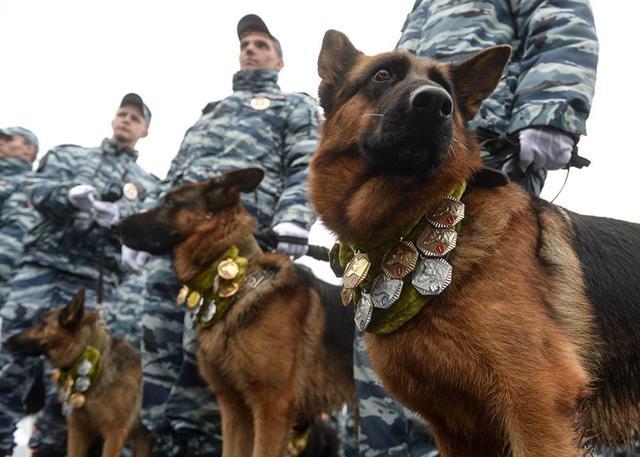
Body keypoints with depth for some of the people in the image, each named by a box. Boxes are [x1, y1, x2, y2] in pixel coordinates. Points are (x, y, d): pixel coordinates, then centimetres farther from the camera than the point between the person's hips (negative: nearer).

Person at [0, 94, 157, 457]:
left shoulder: (145, 185, 18)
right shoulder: (69, 155, 20)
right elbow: (37, 189, 3)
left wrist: (116, 217, -18)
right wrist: (70, 194, -18)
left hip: (93, 281, 0)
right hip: (42, 264, 0)